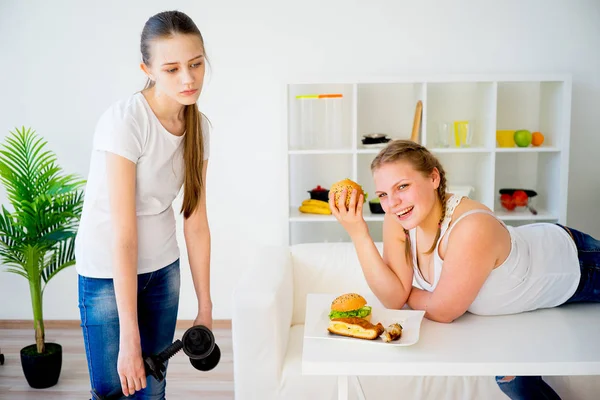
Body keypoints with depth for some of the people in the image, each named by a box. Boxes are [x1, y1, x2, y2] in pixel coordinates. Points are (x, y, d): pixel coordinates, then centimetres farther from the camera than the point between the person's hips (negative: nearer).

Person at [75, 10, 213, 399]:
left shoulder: (199, 125, -6)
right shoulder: (124, 120, -25)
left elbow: (196, 222, -2)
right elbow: (123, 234, -26)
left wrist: (205, 307, 0)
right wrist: (129, 338, -25)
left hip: (162, 268, 5)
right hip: (108, 273, -5)